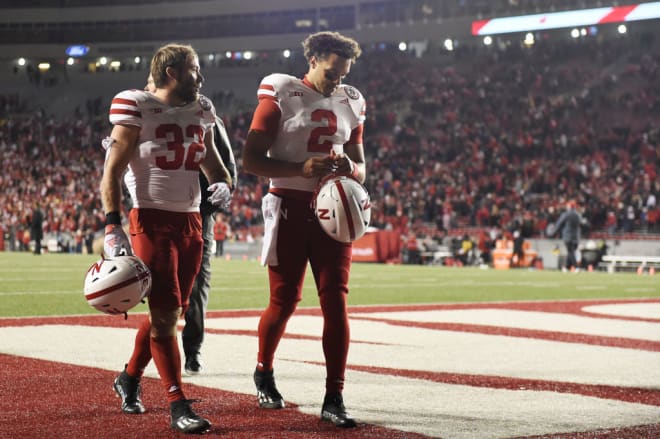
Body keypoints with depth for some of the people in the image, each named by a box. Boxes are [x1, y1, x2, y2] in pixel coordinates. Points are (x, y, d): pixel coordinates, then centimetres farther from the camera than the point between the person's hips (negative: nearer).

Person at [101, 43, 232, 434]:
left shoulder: (201, 112, 11)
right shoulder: (136, 108, -8)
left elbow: (213, 163, 23)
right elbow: (112, 172, -9)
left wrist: (223, 184, 0)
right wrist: (113, 228, -17)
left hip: (191, 221, 7)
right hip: (152, 221, -7)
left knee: (169, 312, 11)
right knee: (165, 314, -10)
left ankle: (130, 378, 32)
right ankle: (178, 405, -6)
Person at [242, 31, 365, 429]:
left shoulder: (350, 104, 10)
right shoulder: (281, 96, -6)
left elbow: (360, 167, 17)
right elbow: (251, 160, -11)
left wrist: (349, 168, -8)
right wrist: (302, 168, -23)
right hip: (290, 209, -4)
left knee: (336, 302, -4)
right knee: (285, 300, 3)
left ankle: (334, 400, -2)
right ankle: (264, 373, 31)